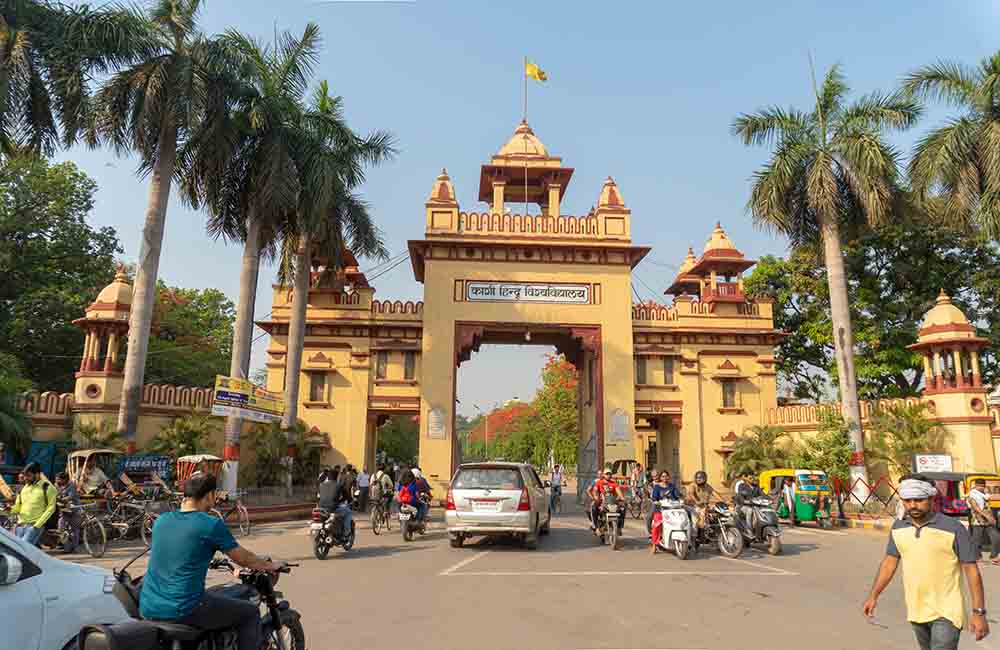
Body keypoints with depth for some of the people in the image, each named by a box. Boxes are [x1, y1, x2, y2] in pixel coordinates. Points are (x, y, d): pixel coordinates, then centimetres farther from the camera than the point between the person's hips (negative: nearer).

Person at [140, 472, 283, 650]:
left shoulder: (160, 521, 7)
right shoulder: (212, 525, -12)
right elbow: (243, 559, 0)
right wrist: (271, 565, 19)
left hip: (148, 609, 7)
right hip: (183, 610, -7)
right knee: (250, 613, 8)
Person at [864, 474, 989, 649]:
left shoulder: (953, 528, -13)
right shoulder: (898, 528, 2)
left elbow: (971, 570, -10)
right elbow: (889, 562, 9)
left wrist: (979, 612, -12)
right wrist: (873, 596, 6)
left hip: (946, 612, -5)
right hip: (916, 610, 6)